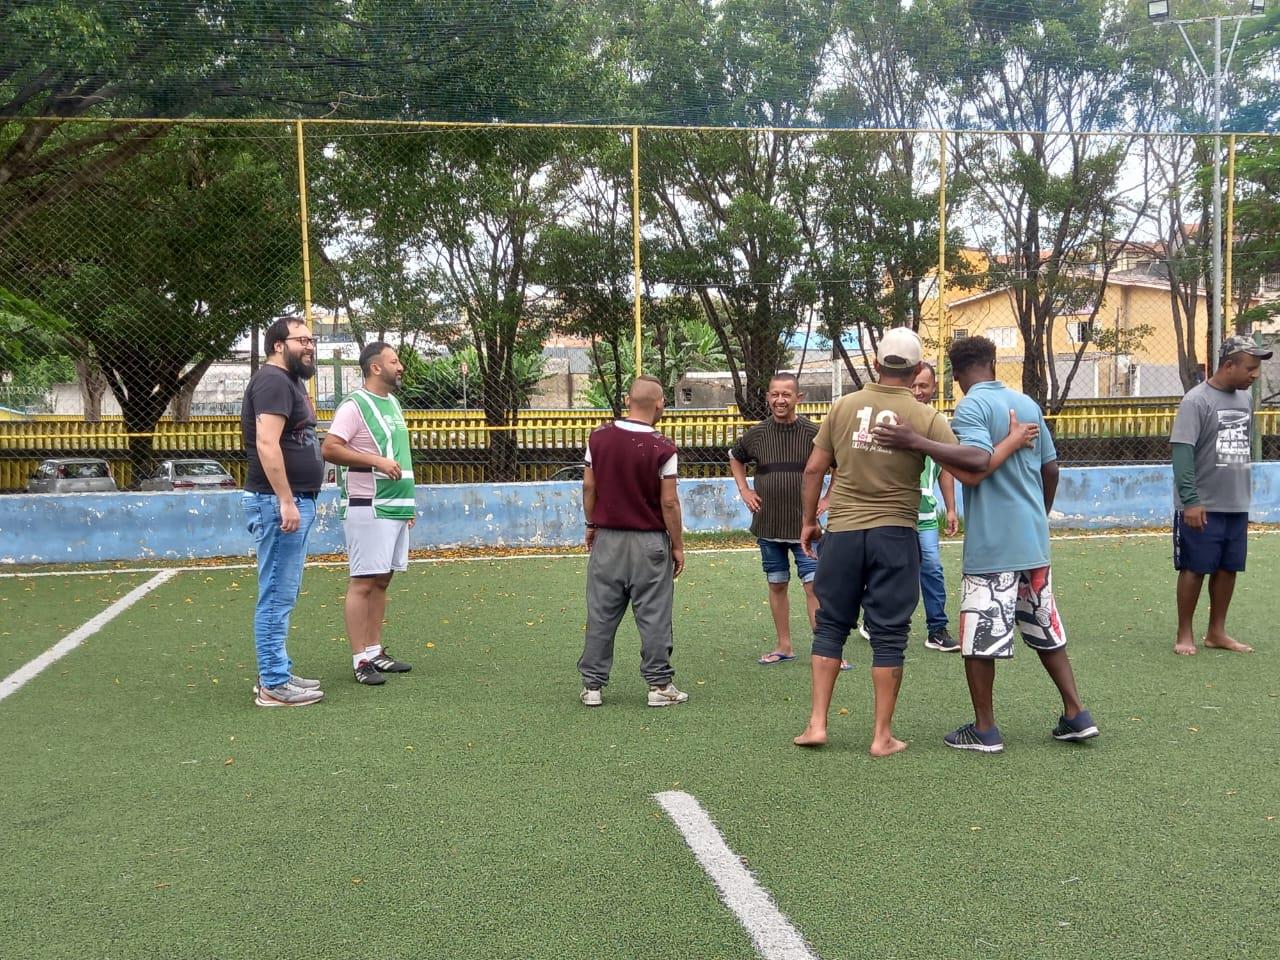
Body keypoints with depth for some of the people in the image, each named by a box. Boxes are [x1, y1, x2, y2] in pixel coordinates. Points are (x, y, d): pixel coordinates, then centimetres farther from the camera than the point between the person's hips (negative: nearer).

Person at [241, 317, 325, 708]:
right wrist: (286, 501, -26)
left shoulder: (289, 382, 20)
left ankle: (276, 674, 21)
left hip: (295, 501, 11)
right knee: (277, 596, -6)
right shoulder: (273, 380, -12)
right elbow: (267, 444, -23)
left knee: (282, 596, 14)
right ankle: (273, 685, -2)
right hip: (279, 503, -11)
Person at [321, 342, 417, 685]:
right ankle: (360, 660, -4)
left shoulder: (393, 403, 18)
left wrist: (408, 501, 21)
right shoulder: (354, 405, -9)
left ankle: (375, 651, 18)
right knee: (363, 581, -6)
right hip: (368, 508, -9)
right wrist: (377, 460, -22)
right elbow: (329, 449, -18)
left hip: (396, 507, 9)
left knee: (382, 580, 11)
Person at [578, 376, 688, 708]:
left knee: (601, 614, 9)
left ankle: (592, 685, 14)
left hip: (607, 539, 3)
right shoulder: (662, 448, -13)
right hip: (649, 542, -3)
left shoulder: (599, 437, -2)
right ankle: (659, 685, 11)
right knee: (653, 616, 5)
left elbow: (589, 487, 4)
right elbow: (669, 502, -11)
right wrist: (678, 545, -2)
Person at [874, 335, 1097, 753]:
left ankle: (985, 730, 9)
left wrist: (917, 443, -27)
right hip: (1034, 542, 7)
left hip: (991, 546, -7)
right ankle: (1076, 716, 20)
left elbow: (976, 466, -27)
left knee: (979, 639, 3)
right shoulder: (1027, 404, 11)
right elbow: (1051, 470, 17)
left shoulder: (971, 407, -11)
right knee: (1045, 631, 18)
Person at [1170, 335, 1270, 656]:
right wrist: (1190, 500, -23)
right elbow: (1182, 451, -18)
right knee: (1195, 569, 2)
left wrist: (1243, 492, 17)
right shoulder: (1197, 400, -14)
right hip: (1202, 507, -7)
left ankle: (1216, 632, 25)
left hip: (1237, 505, 7)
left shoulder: (1245, 399, 9)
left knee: (1228, 568, 12)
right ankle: (1184, 635, 13)